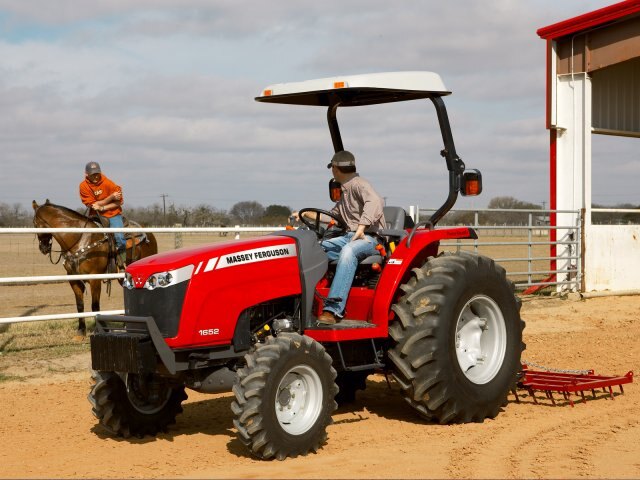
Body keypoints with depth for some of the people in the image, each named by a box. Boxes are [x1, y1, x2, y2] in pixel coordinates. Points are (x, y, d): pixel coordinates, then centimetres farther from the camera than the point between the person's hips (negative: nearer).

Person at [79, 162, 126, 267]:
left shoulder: (108, 183, -9)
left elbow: (118, 202, -5)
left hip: (113, 215, -2)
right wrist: (111, 197, -19)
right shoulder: (84, 186, -7)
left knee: (119, 237, -23)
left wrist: (102, 207, -20)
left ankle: (123, 264, -8)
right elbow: (92, 204, -10)